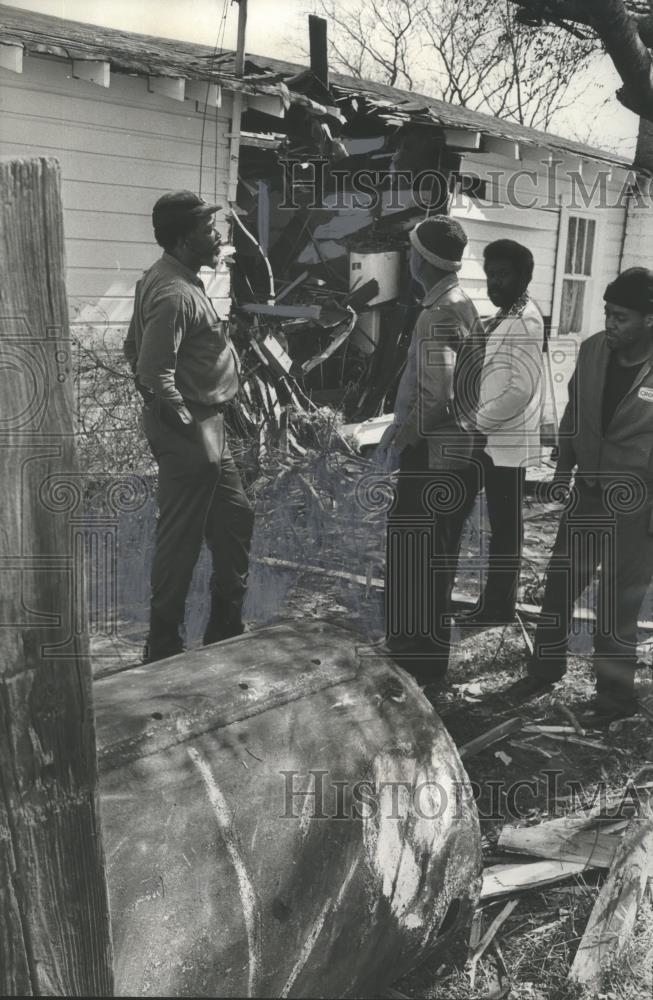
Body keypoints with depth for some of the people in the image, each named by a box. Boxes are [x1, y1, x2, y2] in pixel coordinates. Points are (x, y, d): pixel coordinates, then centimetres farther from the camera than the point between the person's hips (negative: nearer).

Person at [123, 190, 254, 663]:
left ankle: (226, 631, 31)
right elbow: (155, 373, -28)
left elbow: (134, 350, 16)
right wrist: (189, 427, -18)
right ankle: (164, 650, 14)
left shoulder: (165, 279, 10)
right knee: (181, 540, 0)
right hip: (191, 432, -11)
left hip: (207, 427, 11)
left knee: (235, 518, 19)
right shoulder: (175, 294, -21)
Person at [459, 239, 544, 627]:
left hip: (508, 442, -10)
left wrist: (476, 421, -17)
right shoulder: (506, 316, 13)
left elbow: (521, 389, -25)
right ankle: (497, 602, 25)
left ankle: (497, 608, 7)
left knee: (505, 528, -1)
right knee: (501, 526, 15)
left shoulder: (526, 320, -17)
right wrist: (479, 422, 11)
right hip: (494, 437, 10)